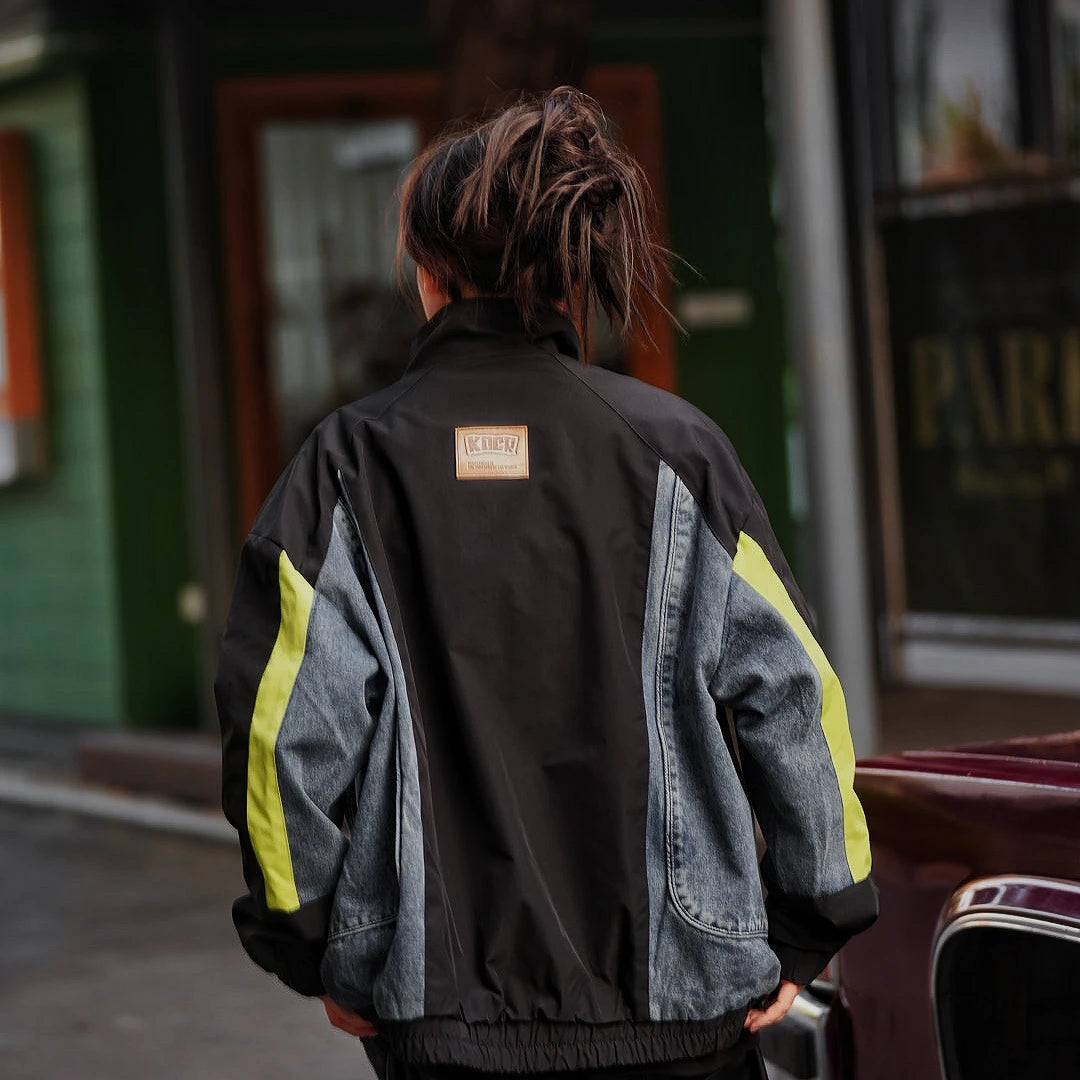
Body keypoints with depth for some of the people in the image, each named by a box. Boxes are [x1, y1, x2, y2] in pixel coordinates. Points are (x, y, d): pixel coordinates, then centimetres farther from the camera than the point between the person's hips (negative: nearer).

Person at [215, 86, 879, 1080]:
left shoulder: (346, 467, -3)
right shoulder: (674, 449, -2)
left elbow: (284, 728, -5)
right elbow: (791, 690, -3)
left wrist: (313, 954, 6)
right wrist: (805, 936, 6)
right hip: (675, 998, 0)